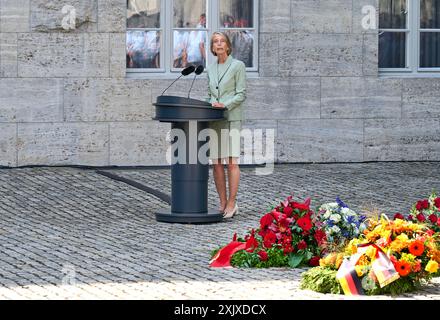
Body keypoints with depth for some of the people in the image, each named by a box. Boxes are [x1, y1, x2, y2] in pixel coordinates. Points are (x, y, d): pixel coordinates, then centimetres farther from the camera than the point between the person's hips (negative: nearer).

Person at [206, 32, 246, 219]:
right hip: (213, 120, 5)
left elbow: (241, 94, -4)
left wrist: (225, 105, -17)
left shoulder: (238, 66, 0)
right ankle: (222, 203, 8)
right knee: (216, 163, 2)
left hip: (231, 118, -5)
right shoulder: (210, 69, 15)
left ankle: (232, 204, -7)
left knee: (231, 161, -9)